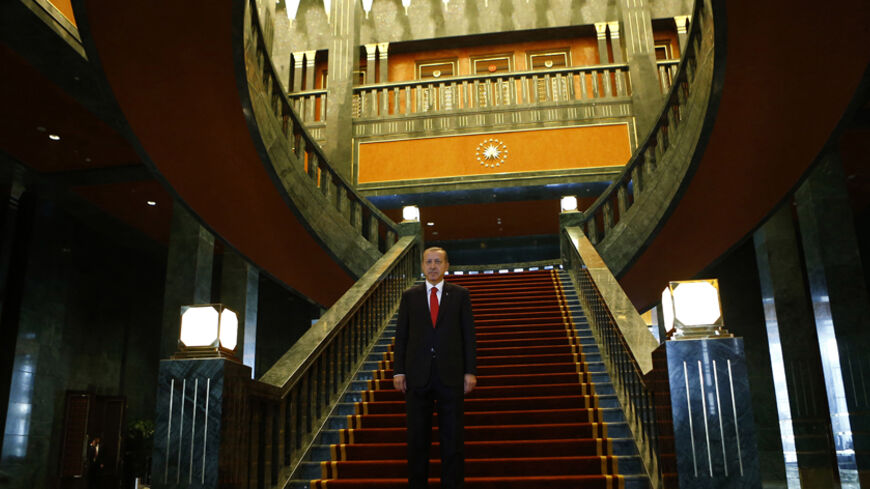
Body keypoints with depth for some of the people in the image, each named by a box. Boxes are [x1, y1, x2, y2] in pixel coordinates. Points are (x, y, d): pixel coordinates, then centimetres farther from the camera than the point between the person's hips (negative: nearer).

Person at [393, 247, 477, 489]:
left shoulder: (460, 294, 4)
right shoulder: (410, 296, 7)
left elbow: (468, 334, 2)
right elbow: (401, 335, 5)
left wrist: (470, 371, -3)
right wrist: (398, 371, -1)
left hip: (451, 376, -1)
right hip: (418, 376, 1)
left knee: (452, 437, 5)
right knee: (417, 437, 9)